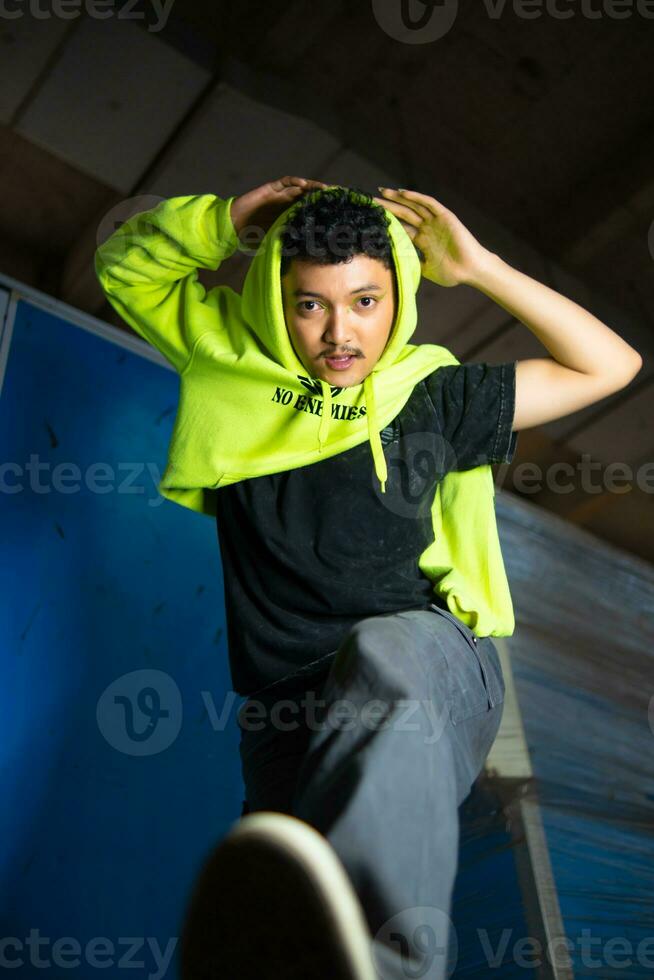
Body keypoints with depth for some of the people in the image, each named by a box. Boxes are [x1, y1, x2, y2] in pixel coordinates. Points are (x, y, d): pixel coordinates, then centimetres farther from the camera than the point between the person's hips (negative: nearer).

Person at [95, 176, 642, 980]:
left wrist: (479, 267, 6)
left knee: (384, 654, -40)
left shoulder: (431, 396, 9)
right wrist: (228, 220, 5)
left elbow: (609, 364, 15)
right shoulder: (228, 359, 11)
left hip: (433, 667, -1)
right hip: (288, 704, 2)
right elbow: (124, 258, 24)